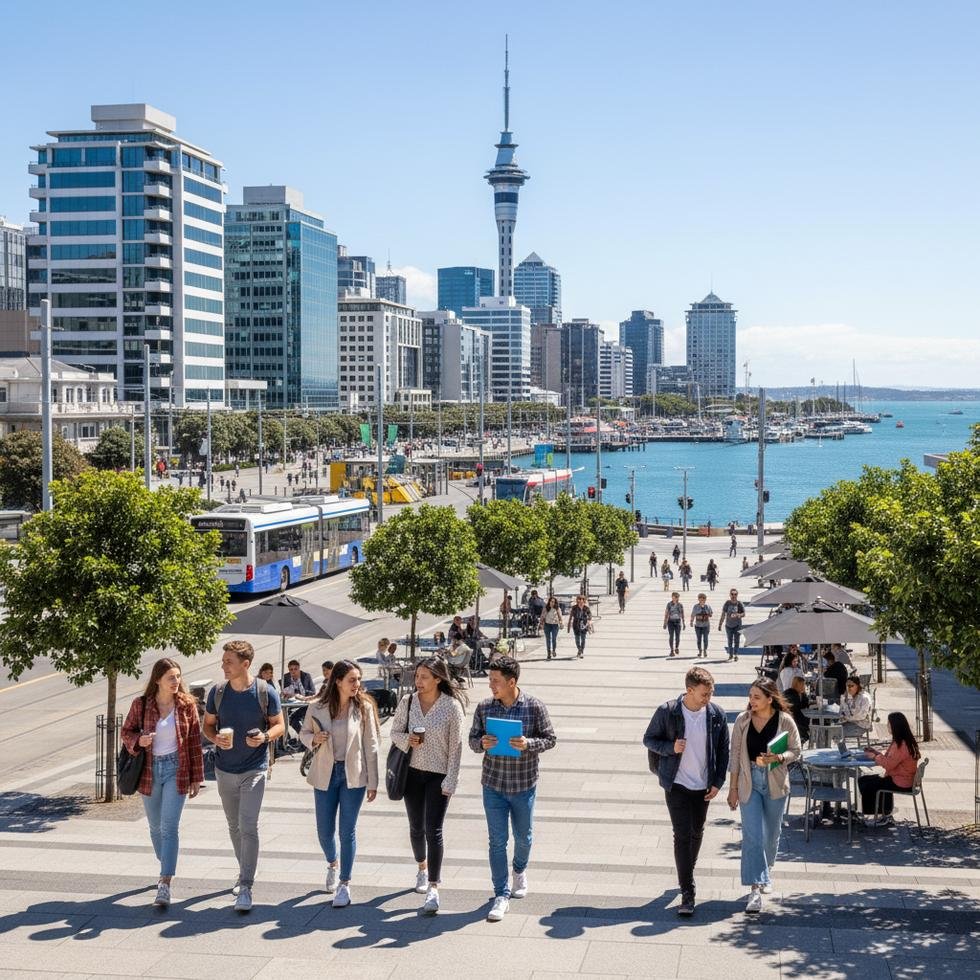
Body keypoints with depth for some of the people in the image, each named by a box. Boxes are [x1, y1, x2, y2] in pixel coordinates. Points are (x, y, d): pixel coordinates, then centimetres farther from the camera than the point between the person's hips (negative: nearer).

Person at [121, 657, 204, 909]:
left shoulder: (187, 704, -4)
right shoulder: (140, 704, -3)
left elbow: (195, 742, 1)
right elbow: (126, 732, 7)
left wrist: (196, 777, 1)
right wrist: (138, 740, -17)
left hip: (176, 770, -2)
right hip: (149, 771, 2)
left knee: (170, 827, -11)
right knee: (155, 827, 16)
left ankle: (165, 884, -14)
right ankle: (166, 868, 39)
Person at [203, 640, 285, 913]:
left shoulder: (265, 692, -10)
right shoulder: (217, 692, -2)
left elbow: (279, 725, -1)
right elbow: (207, 724, 9)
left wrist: (265, 736, -22)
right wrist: (215, 738, -14)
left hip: (254, 770, -4)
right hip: (225, 769, 4)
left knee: (248, 827, -12)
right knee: (234, 826, 16)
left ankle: (246, 887, -10)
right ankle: (245, 872, 36)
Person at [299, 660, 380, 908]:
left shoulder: (364, 707, -8)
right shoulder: (318, 708, -5)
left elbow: (372, 747, -4)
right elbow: (304, 733, 11)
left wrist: (373, 782, -4)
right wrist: (314, 739, -14)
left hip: (353, 776, -2)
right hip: (325, 775, 2)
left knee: (347, 831, 0)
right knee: (324, 831, 10)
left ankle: (344, 884, 12)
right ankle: (333, 865, 41)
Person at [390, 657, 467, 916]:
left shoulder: (452, 706, -11)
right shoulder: (408, 701, -1)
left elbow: (456, 746, -8)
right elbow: (394, 732, 8)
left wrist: (450, 781, -11)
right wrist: (407, 740, -15)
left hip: (438, 775, -4)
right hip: (413, 771, 4)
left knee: (433, 830, -10)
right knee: (416, 827, 15)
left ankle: (433, 890, -10)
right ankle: (423, 868, 42)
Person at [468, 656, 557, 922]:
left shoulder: (534, 707, -10)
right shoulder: (484, 707, -4)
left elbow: (550, 739, -3)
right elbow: (472, 738, 5)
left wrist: (528, 744, -22)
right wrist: (482, 743, -19)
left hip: (524, 785, -1)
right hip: (493, 784, 1)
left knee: (523, 837, 17)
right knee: (497, 841, 0)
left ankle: (520, 870, 47)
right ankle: (501, 895, 8)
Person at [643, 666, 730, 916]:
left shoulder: (716, 715, -4)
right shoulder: (667, 712, -12)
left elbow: (723, 750, 6)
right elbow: (649, 739, -1)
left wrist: (718, 782, 0)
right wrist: (671, 747, -19)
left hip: (703, 786, 4)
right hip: (677, 784, -3)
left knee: (697, 833, 17)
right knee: (683, 835, -9)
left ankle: (687, 874, 41)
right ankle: (687, 894, -8)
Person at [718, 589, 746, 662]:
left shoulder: (739, 604, -7)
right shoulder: (727, 603, -5)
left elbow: (743, 613, 0)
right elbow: (723, 615, 1)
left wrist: (739, 615, -23)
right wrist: (720, 624, 1)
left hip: (737, 625, -2)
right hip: (728, 625, 2)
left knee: (736, 641, -3)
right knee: (730, 641, 12)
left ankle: (736, 655, 3)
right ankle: (730, 654, 25)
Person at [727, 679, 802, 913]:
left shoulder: (785, 721, -7)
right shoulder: (743, 720, -3)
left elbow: (795, 751, 2)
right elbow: (735, 753, 1)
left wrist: (777, 758, -20)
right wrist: (733, 787, 1)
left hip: (775, 784, 0)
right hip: (749, 782, 0)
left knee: (772, 834, 15)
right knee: (752, 835, -10)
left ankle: (766, 872, 41)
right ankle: (755, 888, -11)